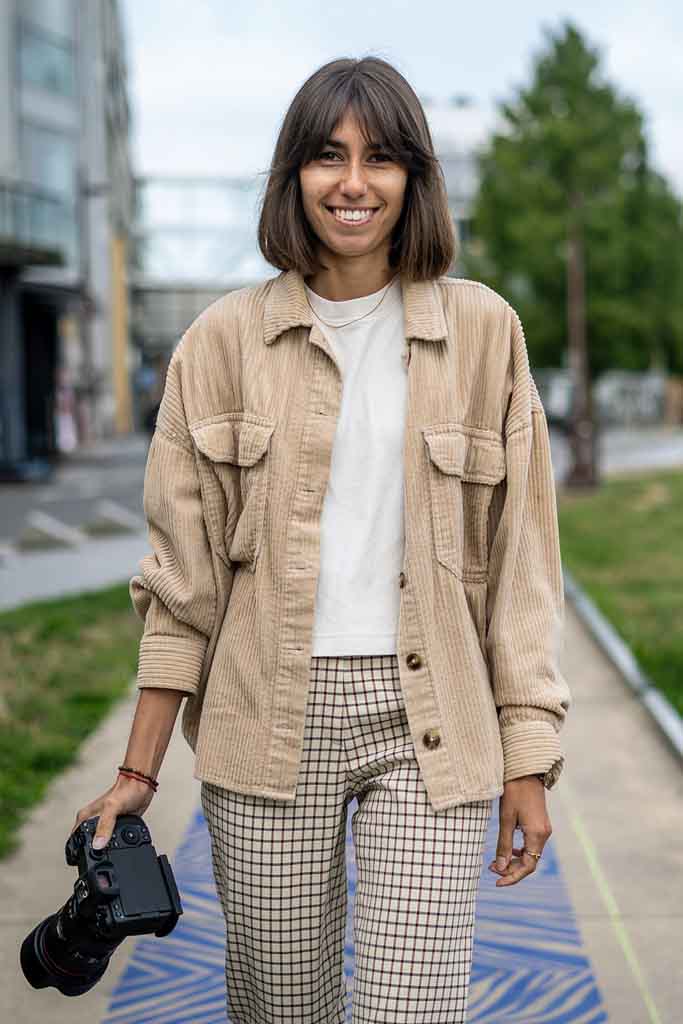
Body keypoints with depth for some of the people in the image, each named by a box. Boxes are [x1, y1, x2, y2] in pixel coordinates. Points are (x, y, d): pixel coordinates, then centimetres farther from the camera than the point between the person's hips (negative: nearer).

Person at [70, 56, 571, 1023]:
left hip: (426, 724, 0)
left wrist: (528, 762, 1)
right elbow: (184, 571, 4)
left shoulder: (483, 331, 3)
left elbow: (519, 561, 4)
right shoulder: (224, 340, 3)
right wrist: (139, 769, 2)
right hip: (269, 721, 1)